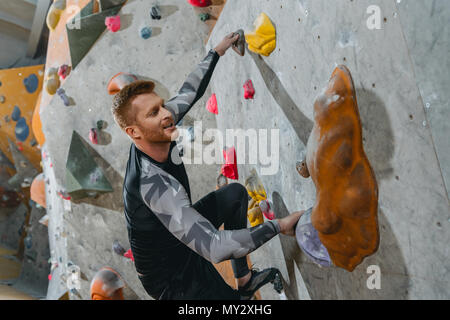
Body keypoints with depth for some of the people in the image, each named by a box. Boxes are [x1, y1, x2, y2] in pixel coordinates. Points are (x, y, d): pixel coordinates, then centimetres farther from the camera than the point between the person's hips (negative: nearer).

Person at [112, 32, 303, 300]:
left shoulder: (154, 138, -14)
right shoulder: (153, 184, -38)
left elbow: (189, 92, 3)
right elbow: (215, 248, -41)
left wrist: (217, 52, 13)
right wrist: (279, 226, -32)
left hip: (181, 233, 9)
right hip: (172, 278, -8)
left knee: (236, 192, 13)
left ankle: (244, 279, 20)